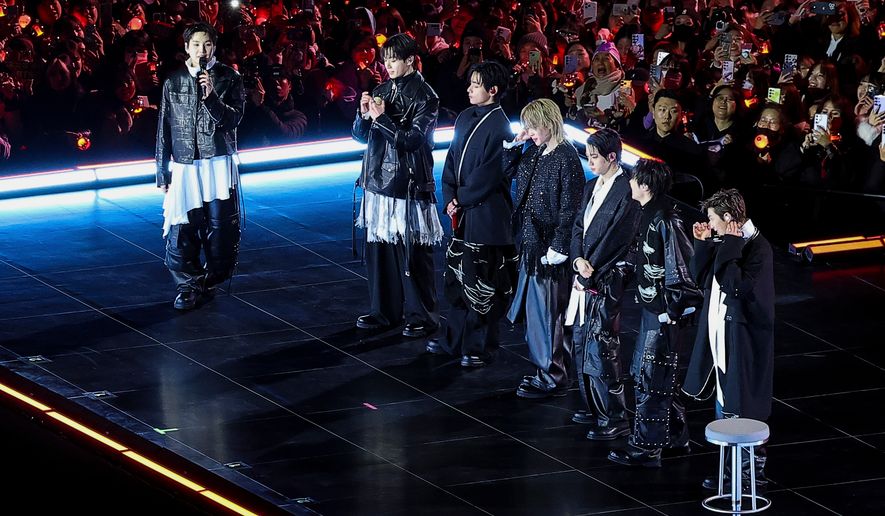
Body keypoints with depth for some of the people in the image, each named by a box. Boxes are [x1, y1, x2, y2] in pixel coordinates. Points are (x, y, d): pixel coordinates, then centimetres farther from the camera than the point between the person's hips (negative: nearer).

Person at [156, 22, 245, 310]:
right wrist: (162, 172, 8)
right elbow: (164, 129, 9)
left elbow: (233, 119, -7)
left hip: (219, 163, -1)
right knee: (181, 231, -5)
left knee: (220, 228, 0)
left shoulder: (229, 79, 2)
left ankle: (211, 280, 18)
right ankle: (188, 286, 7)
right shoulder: (173, 82, 6)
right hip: (183, 165, 1)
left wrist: (211, 96, -22)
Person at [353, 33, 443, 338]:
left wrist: (381, 118, -17)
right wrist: (364, 114, -6)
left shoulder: (424, 96, -7)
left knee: (413, 253, -3)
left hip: (409, 184, -6)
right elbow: (361, 135, 13)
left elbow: (412, 140, -13)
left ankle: (421, 316, 4)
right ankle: (384, 311, 17)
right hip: (379, 180, 6)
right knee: (378, 247, 7)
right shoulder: (382, 91, 11)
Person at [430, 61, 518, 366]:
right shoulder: (465, 118, 9)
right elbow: (452, 160, 12)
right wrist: (450, 198, 0)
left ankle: (479, 348, 8)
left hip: (486, 213, -8)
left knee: (481, 283, 0)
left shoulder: (498, 126, -14)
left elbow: (488, 175, -16)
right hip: (461, 212, 8)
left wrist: (461, 200, -10)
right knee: (458, 278, 14)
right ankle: (455, 340, 25)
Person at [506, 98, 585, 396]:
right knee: (533, 310, 13)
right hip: (531, 242, 9)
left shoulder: (566, 157, -15)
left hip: (550, 246, -9)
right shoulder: (534, 153, 9)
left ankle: (554, 379, 4)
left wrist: (557, 248, -17)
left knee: (548, 312, -3)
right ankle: (545, 369, 23)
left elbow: (569, 207, -16)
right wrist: (516, 144, 7)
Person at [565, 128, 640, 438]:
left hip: (608, 281, -9)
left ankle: (615, 419, -5)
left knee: (600, 349, -10)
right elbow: (578, 227, 12)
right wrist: (578, 260, -6)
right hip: (586, 278, 9)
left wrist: (591, 268, -13)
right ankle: (594, 409, 26)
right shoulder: (591, 188, 14)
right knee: (581, 345, 14)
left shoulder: (626, 191, -14)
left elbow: (617, 238, -16)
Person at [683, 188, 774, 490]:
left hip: (743, 338, -9)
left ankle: (752, 471, 6)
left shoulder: (758, 248, -16)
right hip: (720, 335, 9)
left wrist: (729, 247, -20)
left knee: (744, 409, -2)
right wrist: (704, 244, 2)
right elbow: (701, 278, 12)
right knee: (724, 408, 15)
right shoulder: (725, 243, 9)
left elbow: (736, 287, -25)